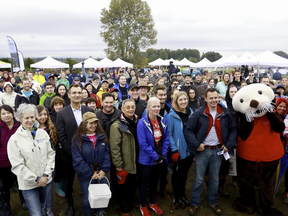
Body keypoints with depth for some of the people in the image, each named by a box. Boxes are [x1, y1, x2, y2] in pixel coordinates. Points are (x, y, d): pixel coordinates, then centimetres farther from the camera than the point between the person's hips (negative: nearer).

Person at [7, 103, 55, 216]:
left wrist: (46, 175, -7)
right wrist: (36, 179, -12)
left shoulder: (43, 133, -1)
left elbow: (51, 154, 1)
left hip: (46, 181, 3)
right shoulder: (14, 139, -11)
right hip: (28, 185, -3)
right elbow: (17, 165, -12)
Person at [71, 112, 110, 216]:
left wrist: (104, 170, -11)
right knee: (87, 198, 11)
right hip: (86, 176, -3)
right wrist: (91, 173, -15)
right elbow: (77, 160, -14)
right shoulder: (77, 139, -11)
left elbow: (107, 154, 0)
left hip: (101, 173, 3)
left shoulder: (102, 137, 0)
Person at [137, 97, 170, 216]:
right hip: (147, 160, -5)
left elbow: (166, 139, 1)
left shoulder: (163, 120, -3)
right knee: (145, 183, 14)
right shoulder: (142, 123, -20)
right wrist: (155, 156, -20)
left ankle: (153, 203, 43)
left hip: (160, 159, 5)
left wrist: (163, 154, -9)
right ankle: (143, 206, 36)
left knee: (155, 182, 22)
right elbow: (143, 144, -21)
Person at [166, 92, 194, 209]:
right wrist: (174, 150, -17)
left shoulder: (191, 113, 3)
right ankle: (177, 197, 33)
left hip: (189, 150, 5)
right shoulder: (171, 115, -14)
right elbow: (169, 134, -14)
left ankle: (182, 195, 39)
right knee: (177, 174, 13)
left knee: (184, 174, 20)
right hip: (178, 151, -5)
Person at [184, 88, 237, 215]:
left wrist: (229, 145, -1)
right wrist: (196, 144, -16)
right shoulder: (198, 114, -11)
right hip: (202, 150, -3)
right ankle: (195, 203, 24)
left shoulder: (225, 114, -2)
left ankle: (213, 202, 36)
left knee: (215, 179, 16)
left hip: (218, 150, 3)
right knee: (198, 179, 6)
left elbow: (233, 130, 8)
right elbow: (188, 130, -9)